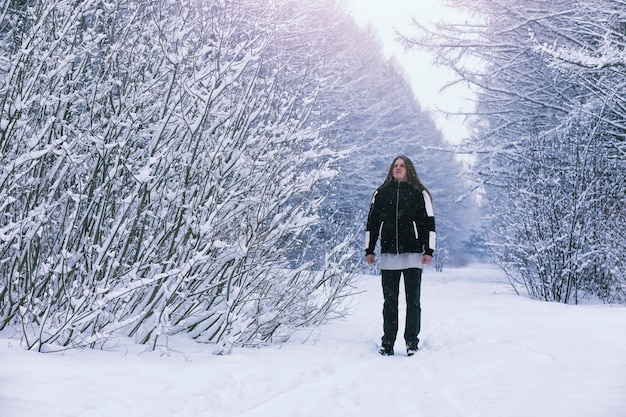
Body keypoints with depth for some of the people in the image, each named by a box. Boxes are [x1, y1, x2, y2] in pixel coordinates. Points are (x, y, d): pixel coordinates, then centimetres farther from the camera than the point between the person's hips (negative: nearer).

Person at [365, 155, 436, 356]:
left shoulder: (420, 194, 6)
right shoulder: (380, 194, 12)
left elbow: (429, 223, 4)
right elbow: (372, 223, 13)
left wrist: (429, 250, -4)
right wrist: (369, 250, 8)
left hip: (413, 254, -2)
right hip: (388, 256, 2)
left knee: (413, 300, 1)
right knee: (390, 301, 4)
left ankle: (412, 341, 8)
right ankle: (387, 343, 9)